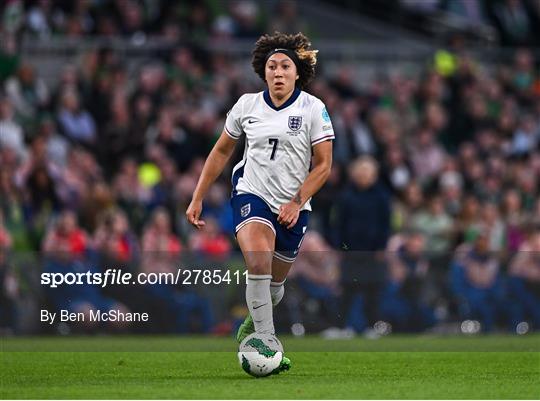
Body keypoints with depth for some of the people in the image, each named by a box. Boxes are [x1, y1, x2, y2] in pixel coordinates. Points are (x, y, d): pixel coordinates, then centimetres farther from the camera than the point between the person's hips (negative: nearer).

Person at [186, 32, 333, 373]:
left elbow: (323, 165, -4)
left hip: (293, 207, 1)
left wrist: (297, 202, -16)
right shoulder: (247, 105, 0)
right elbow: (221, 152, 12)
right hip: (252, 194, -1)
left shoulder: (313, 109, -6)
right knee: (259, 262, -27)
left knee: (274, 284, 13)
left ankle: (253, 324, 45)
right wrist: (197, 199, 10)